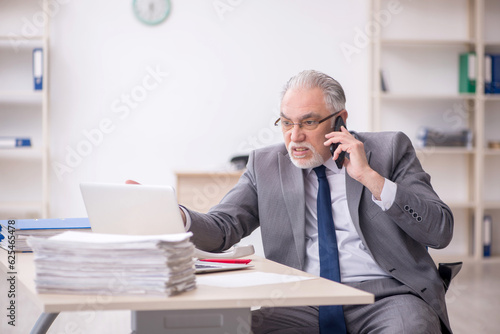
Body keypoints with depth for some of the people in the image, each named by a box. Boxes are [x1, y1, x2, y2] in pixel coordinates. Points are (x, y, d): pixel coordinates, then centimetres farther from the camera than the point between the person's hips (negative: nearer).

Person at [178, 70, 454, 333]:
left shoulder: (390, 149, 5)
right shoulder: (265, 165, 12)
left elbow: (440, 232, -3)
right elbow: (221, 228, 4)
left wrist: (369, 176, -12)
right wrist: (179, 219, -19)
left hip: (385, 294, -1)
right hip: (303, 303, 1)